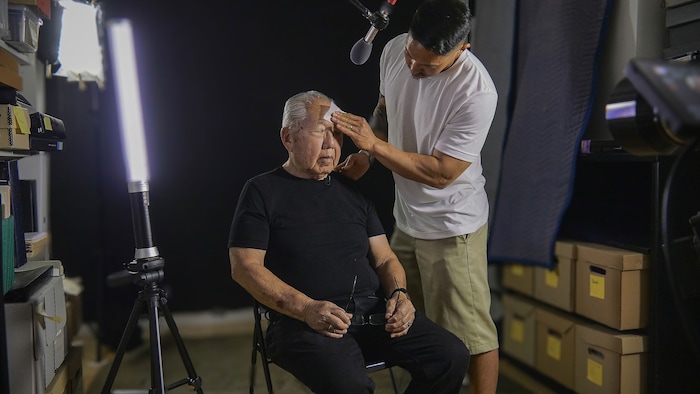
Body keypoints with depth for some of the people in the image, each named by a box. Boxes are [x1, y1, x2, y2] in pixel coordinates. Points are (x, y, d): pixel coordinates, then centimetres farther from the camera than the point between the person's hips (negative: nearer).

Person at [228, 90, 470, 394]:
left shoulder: (351, 192, 20)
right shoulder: (262, 191, 4)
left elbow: (385, 259, 20)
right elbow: (245, 266, -5)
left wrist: (398, 294, -3)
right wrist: (306, 309, -18)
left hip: (374, 312, 6)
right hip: (303, 321, -5)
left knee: (452, 357, -14)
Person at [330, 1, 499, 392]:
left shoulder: (476, 92, -27)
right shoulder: (394, 50, -6)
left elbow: (439, 173, -24)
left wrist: (374, 144, -25)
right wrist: (364, 155, 0)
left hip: (452, 227, -7)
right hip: (405, 217, 7)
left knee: (469, 333, 2)